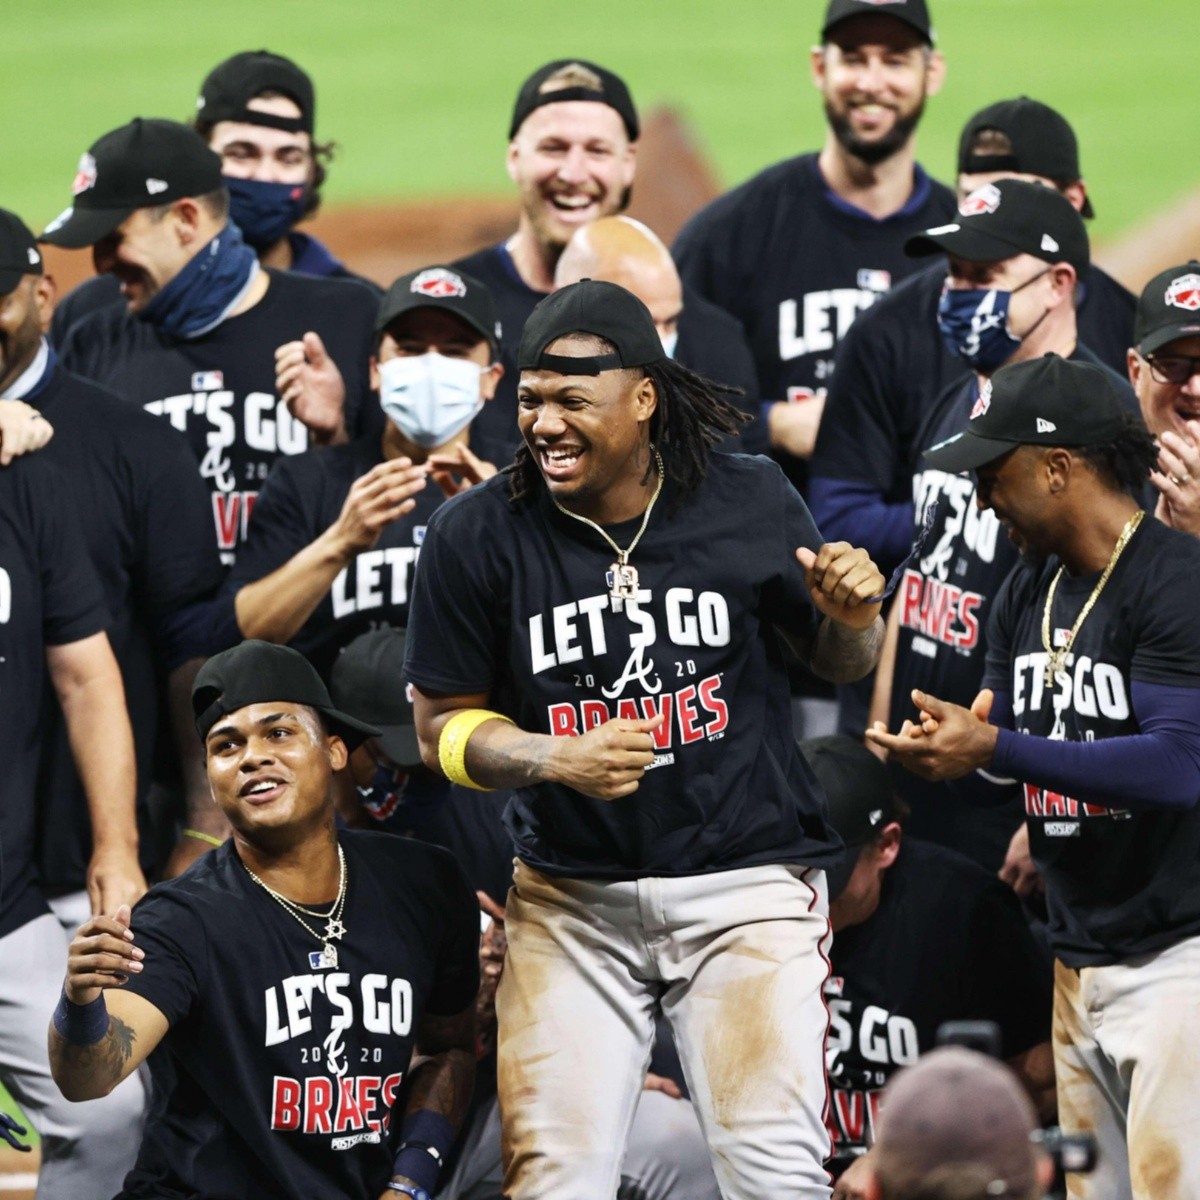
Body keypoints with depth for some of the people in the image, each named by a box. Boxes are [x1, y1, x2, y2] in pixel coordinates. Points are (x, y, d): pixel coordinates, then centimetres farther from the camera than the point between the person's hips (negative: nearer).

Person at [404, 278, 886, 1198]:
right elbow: (443, 727, 2)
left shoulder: (752, 502, -3)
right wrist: (555, 758, -17)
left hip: (747, 884, -1)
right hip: (572, 897, 1)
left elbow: (838, 662, 12)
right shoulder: (478, 535, -6)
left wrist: (854, 620, -12)